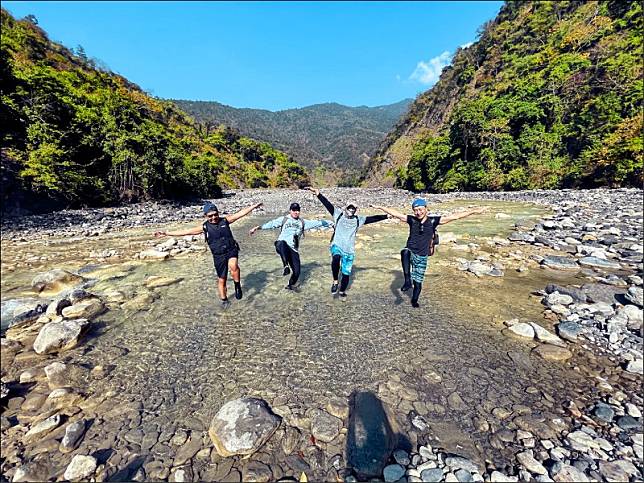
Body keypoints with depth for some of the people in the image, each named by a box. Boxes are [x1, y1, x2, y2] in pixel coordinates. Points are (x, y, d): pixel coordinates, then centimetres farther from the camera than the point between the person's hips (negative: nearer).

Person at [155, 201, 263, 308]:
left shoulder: (225, 220, -1)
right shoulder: (204, 227, -1)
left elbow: (241, 213, -3)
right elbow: (185, 232, 0)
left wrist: (254, 206, -6)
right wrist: (166, 233, -2)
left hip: (231, 250, -1)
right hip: (219, 255, 2)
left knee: (233, 266, -34)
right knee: (221, 279, 10)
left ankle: (238, 286, -10)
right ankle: (224, 300, 33)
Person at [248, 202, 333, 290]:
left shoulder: (303, 222, 16)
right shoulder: (284, 219, 9)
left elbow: (317, 223, 16)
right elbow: (271, 224, 1)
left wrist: (331, 223, 15)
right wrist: (258, 227, -9)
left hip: (294, 249, 3)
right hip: (283, 246, -3)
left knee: (296, 271, -1)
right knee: (282, 243, -41)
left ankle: (290, 285, 29)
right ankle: (286, 266, -37)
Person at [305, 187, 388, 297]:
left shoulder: (358, 220, 9)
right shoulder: (338, 214, 4)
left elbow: (373, 218, 8)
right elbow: (327, 204, -3)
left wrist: (387, 216, 2)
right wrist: (317, 193, -10)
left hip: (349, 250, 3)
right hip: (336, 246, -2)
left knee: (346, 272, 7)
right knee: (336, 259, -35)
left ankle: (342, 291, 34)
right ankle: (335, 281, -13)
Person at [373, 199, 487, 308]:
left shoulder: (433, 221, -6)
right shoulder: (412, 220, -4)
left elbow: (455, 216, -6)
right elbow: (395, 213, -3)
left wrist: (474, 211, -7)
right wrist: (379, 207, -4)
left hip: (422, 256, 1)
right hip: (410, 251, 0)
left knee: (418, 283, 8)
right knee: (405, 253, -39)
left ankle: (414, 300, 37)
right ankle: (407, 280, -35)